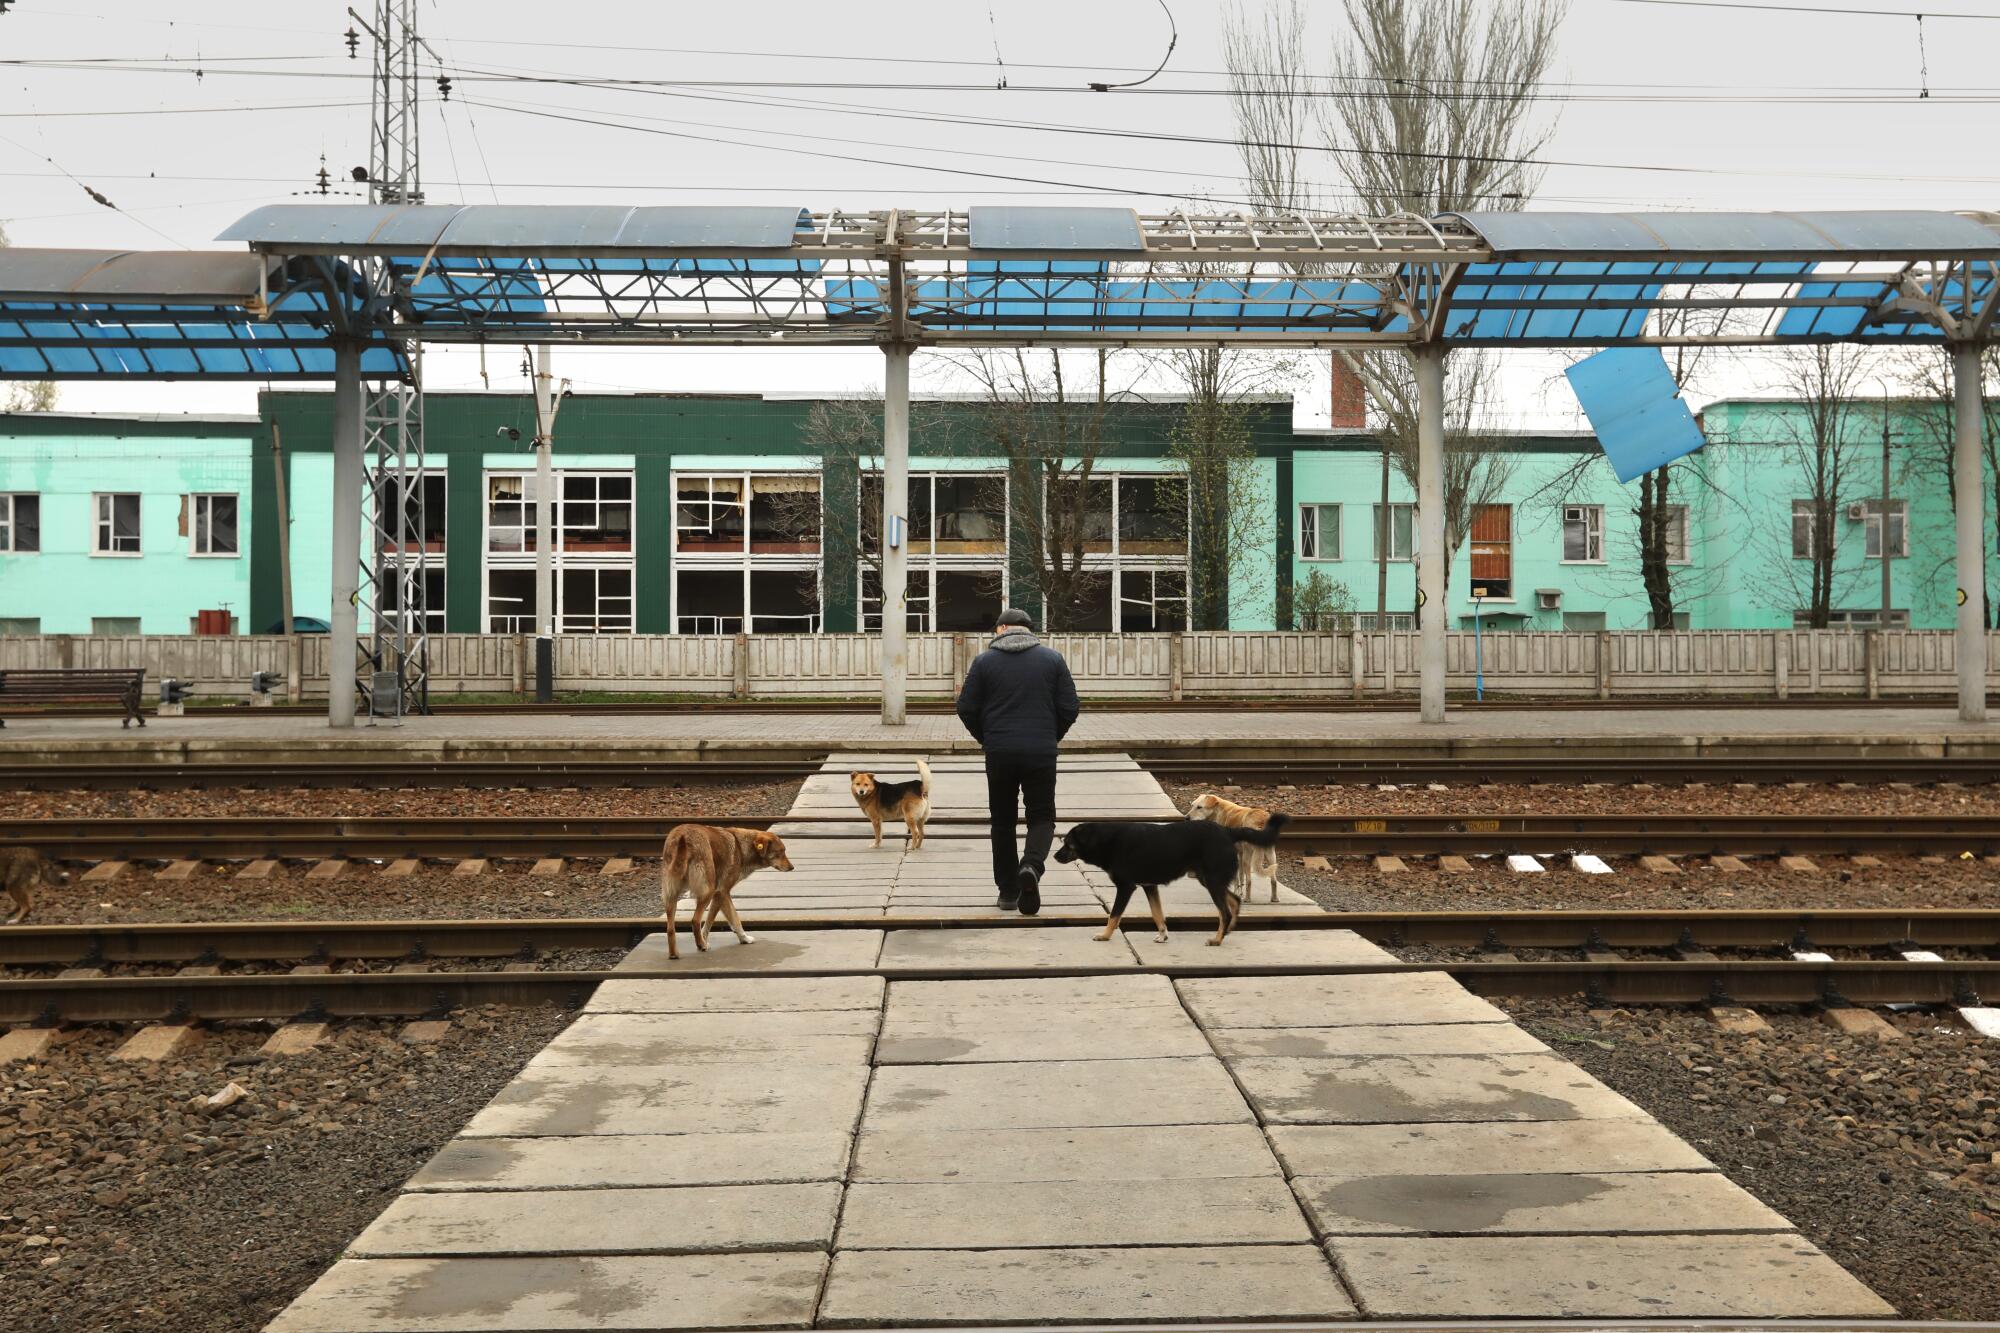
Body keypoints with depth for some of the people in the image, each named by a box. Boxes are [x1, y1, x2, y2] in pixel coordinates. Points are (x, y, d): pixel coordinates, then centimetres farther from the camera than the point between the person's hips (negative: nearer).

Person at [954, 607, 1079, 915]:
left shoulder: (984, 661, 1)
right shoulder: (1052, 658, 3)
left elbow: (966, 709, 0)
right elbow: (1069, 708, 1)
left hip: (999, 754, 0)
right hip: (1041, 754, 0)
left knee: (1003, 821, 13)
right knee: (1042, 817, 10)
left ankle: (1008, 891, 15)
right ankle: (1032, 865, -18)